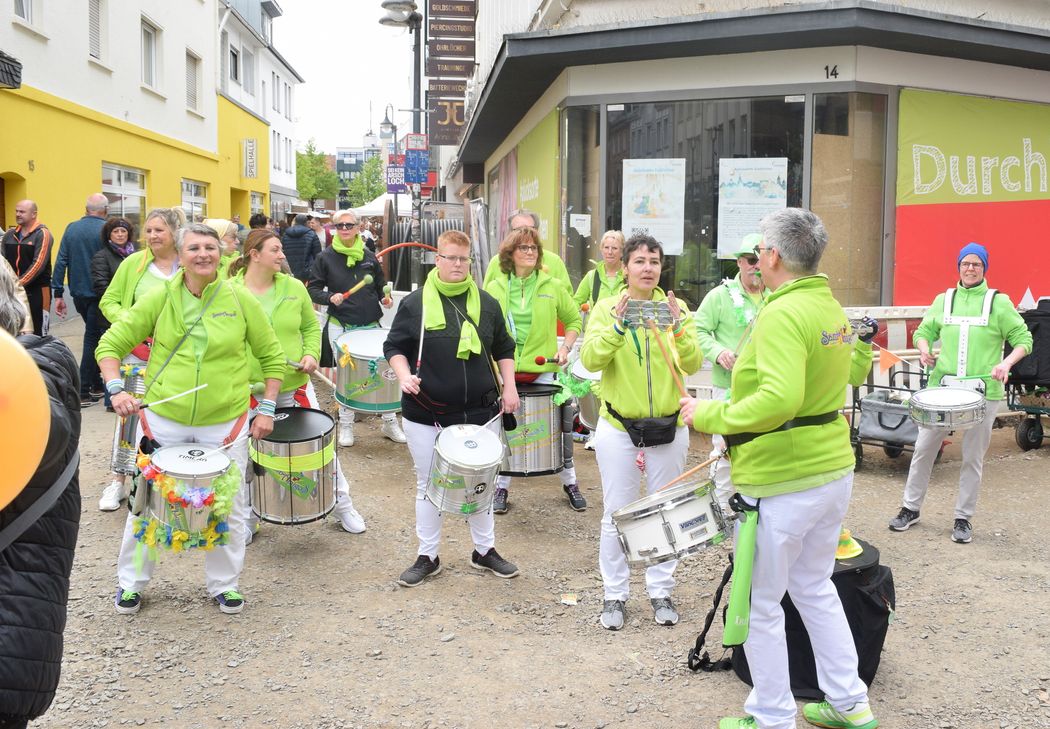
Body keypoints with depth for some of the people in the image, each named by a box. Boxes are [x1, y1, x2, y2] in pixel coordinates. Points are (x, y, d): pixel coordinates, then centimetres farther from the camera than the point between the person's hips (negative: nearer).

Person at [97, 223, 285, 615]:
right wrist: (116, 389, -13)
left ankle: (224, 584, 28)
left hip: (225, 422, 0)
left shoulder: (241, 300, -4)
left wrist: (267, 409, -1)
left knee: (228, 506, 9)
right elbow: (112, 344, 3)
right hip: (163, 418, 0)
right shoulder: (159, 298, -3)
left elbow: (272, 356, 4)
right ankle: (131, 582, 31)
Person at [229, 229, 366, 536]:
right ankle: (248, 517, 31)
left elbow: (311, 327, 11)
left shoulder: (294, 287, 0)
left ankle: (343, 506, 26)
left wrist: (311, 354, -6)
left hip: (295, 385, 2)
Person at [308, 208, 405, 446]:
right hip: (340, 326, -2)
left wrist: (385, 298, -5)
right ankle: (346, 426, 20)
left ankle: (390, 422, 17)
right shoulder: (326, 257, -1)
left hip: (371, 325, 2)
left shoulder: (369, 256, 5)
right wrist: (330, 297, -18)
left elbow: (381, 284, 16)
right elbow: (313, 289, 0)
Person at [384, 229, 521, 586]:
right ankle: (427, 556, 22)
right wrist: (404, 375, -15)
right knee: (428, 485, 8)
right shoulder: (415, 303, -2)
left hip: (480, 411, 2)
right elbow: (395, 346, 2)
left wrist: (509, 386, 5)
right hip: (426, 413, -2)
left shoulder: (486, 303, 6)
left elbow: (503, 349, 15)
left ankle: (485, 550, 29)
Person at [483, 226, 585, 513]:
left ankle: (570, 482, 22)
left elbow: (573, 320, 11)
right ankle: (502, 487, 21)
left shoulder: (552, 286, 2)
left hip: (543, 370, 0)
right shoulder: (495, 288, 3)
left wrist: (565, 348, -2)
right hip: (504, 372, 0)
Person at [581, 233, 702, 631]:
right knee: (617, 515, 4)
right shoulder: (606, 307, -3)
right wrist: (617, 326, -28)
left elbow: (692, 364, -8)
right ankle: (614, 594, 17)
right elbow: (591, 360, -15)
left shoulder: (676, 308, 1)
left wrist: (678, 326, -23)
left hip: (669, 426, 2)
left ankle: (661, 591, 25)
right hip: (618, 426, -2)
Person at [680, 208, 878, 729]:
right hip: (834, 470, 10)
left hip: (781, 483, -10)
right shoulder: (833, 308, 8)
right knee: (814, 588, 24)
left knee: (761, 606, 7)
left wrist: (710, 416, -23)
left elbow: (781, 398, -35)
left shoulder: (781, 315, -22)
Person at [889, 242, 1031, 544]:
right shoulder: (944, 300, 10)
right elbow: (923, 332, 15)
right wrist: (924, 350, -7)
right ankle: (911, 507, 19)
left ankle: (964, 518, 18)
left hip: (983, 391, -2)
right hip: (941, 386, 2)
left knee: (973, 457, 5)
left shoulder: (999, 302, 1)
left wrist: (1007, 362, -17)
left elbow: (1023, 339, 1)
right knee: (923, 448, 5)